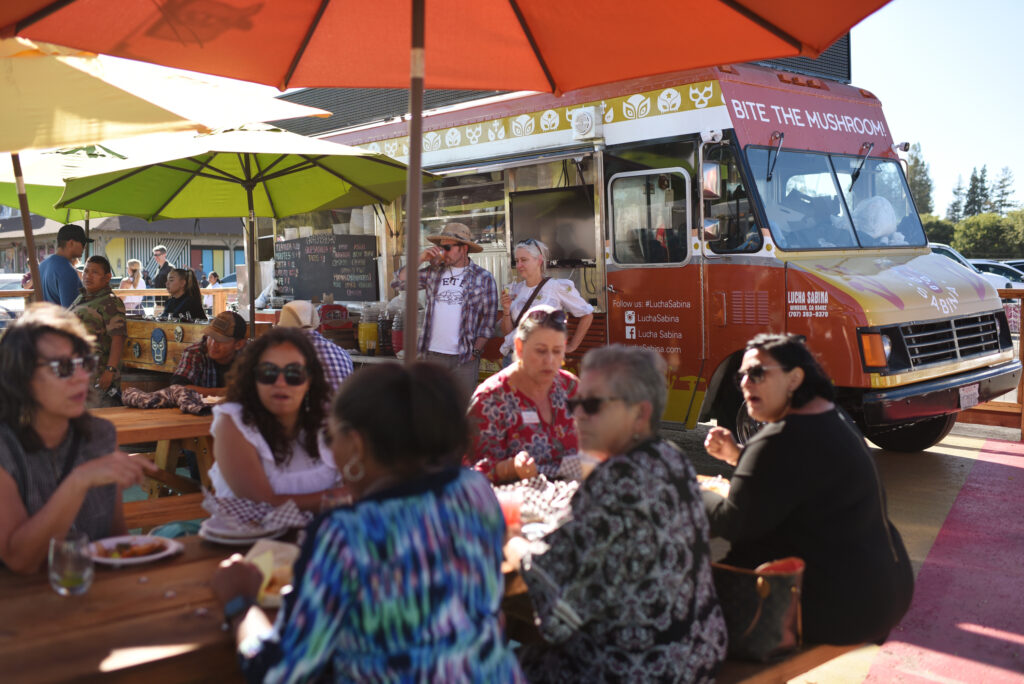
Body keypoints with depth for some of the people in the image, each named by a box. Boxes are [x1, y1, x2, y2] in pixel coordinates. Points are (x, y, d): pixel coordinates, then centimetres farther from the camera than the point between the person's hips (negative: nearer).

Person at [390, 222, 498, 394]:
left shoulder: (483, 278, 2)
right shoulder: (434, 272, 10)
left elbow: (488, 320, 1)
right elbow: (398, 283, 8)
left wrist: (475, 352, -7)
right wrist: (420, 259, -1)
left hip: (464, 358, -3)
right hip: (433, 354, 3)